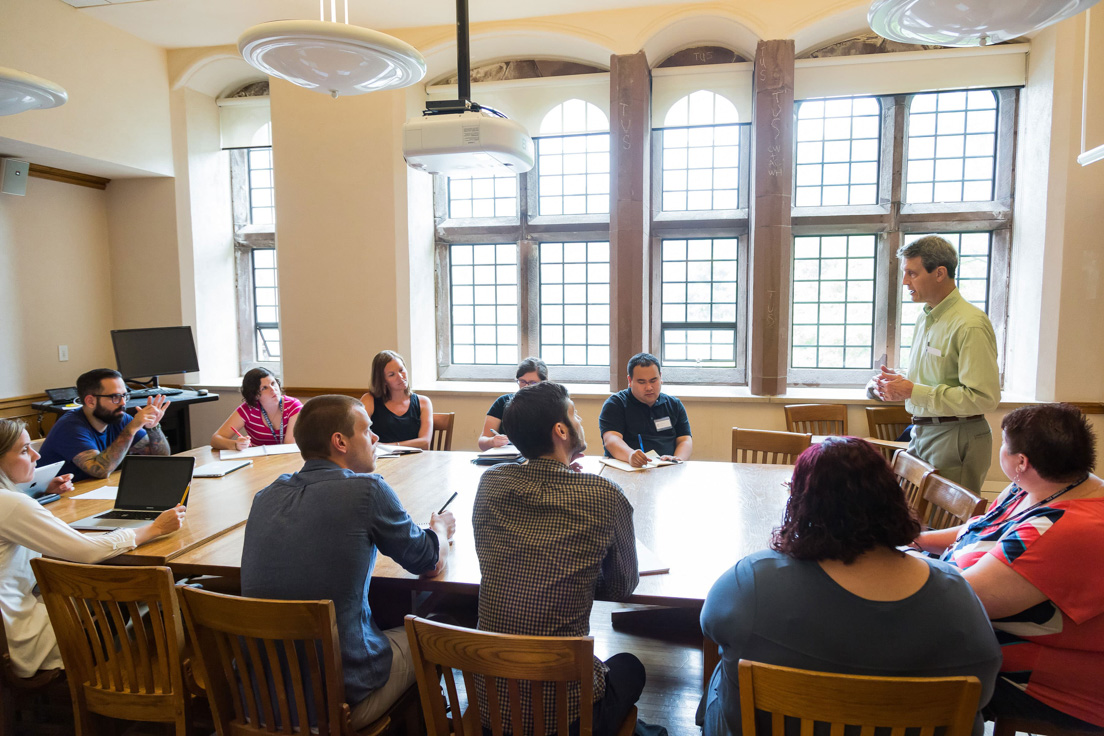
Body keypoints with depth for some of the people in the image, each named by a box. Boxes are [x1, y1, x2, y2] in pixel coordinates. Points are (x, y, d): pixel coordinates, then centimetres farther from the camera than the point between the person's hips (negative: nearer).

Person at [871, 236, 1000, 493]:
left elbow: (984, 397, -22)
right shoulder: (924, 319, 13)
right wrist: (898, 383, 4)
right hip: (921, 433, 8)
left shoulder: (970, 325, -16)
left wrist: (913, 392, -21)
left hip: (956, 439, -8)